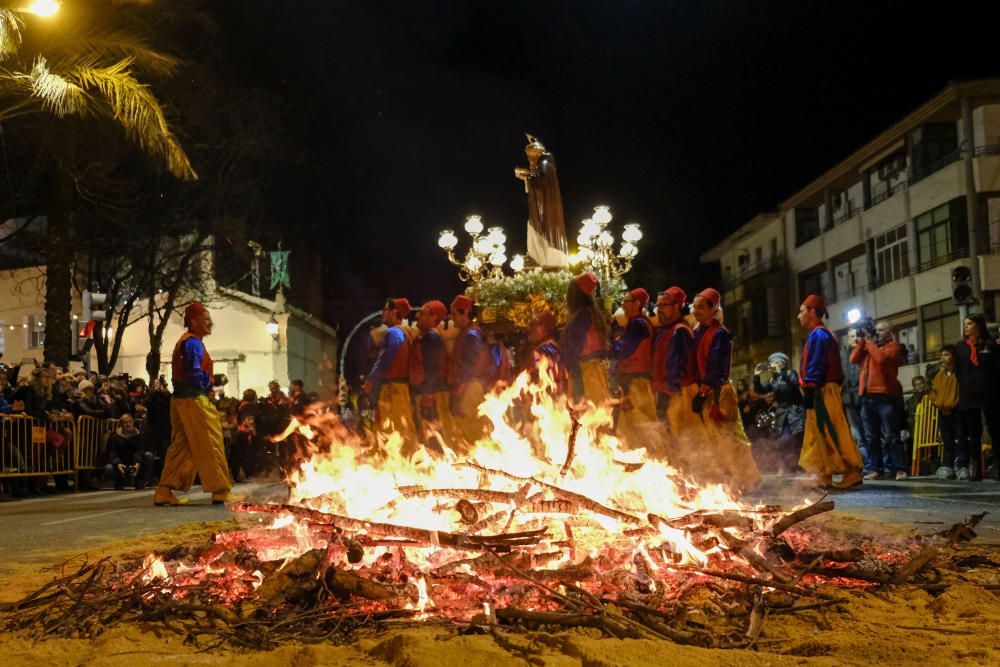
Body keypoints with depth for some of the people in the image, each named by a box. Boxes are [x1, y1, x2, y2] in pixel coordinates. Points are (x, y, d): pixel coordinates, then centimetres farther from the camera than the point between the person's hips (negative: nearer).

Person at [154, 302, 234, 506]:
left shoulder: (184, 342, 19)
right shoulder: (193, 343, -13)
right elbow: (194, 374, -22)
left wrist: (208, 384, 11)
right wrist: (210, 383, -7)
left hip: (181, 398, 10)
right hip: (194, 399, -10)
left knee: (181, 447, 11)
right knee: (210, 444, -4)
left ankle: (164, 492, 10)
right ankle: (220, 491, 0)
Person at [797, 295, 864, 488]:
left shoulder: (817, 335, -12)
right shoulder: (823, 334, 19)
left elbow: (815, 367, -19)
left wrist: (809, 392, -21)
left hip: (821, 392, -10)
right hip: (824, 391, 10)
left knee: (831, 433, -9)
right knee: (821, 434, 10)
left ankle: (851, 473, -9)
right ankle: (825, 476, 11)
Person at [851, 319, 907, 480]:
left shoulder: (893, 346, 4)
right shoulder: (868, 346, 22)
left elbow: (881, 358, -15)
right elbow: (854, 359, 10)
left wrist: (869, 342, -4)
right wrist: (863, 340, 7)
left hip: (885, 396, -6)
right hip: (867, 396, 6)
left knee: (890, 436, -7)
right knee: (870, 437, 6)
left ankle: (900, 469, -3)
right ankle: (874, 469, 9)